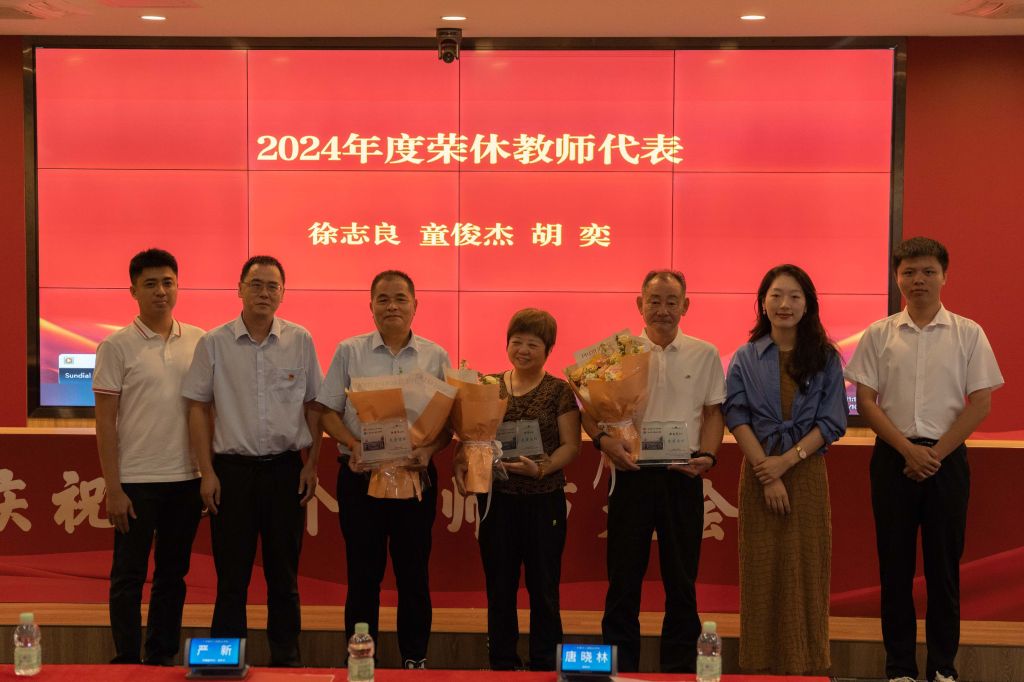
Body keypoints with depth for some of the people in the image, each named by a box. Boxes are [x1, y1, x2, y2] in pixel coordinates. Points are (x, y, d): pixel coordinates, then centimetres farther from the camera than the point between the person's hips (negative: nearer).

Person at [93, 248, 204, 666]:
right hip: (136, 480, -3)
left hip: (187, 478, 3)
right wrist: (113, 488, -9)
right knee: (129, 577, 5)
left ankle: (162, 659, 24)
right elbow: (105, 421, -5)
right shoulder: (117, 346, -4)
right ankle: (127, 663, 16)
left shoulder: (198, 341, 5)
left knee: (173, 575, 12)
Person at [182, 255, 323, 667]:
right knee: (231, 575, 5)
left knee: (284, 573, 9)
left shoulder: (300, 341, 3)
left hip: (286, 468, 1)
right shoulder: (213, 343, 0)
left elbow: (313, 406, 8)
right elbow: (199, 408, 2)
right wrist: (207, 472, -2)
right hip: (232, 468, -1)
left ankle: (286, 659, 21)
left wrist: (311, 464, 3)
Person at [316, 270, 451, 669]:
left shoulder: (435, 357, 6)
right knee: (363, 571, 6)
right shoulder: (349, 352, 4)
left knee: (413, 571, 7)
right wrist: (355, 445, -13)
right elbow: (327, 411, 3)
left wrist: (430, 450, -14)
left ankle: (415, 658, 19)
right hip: (360, 475, 0)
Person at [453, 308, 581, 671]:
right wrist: (461, 461, -10)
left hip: (544, 501, -3)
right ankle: (502, 664, 23)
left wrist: (542, 468, -21)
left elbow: (571, 445, -5)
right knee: (499, 587, 10)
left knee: (543, 588, 5)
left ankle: (544, 666, 18)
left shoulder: (559, 391, -2)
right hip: (496, 499, 3)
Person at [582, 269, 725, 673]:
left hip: (683, 475, 1)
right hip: (631, 473, -1)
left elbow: (713, 412, 9)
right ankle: (620, 667, 15)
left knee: (681, 577, 8)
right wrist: (603, 440, -14)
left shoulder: (704, 355, 6)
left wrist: (708, 455, -6)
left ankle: (680, 667, 20)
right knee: (624, 576, 5)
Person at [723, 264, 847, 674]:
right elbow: (737, 418, -3)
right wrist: (767, 474, -13)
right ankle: (760, 665, 11)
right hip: (759, 471, 0)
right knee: (761, 568, 2)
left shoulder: (825, 358, 4)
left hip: (807, 471, 0)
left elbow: (832, 422, -1)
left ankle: (808, 665, 11)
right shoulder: (745, 359, 5)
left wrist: (787, 460, -13)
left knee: (806, 567, 1)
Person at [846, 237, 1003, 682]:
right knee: (895, 562, 5)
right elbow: (866, 400, 0)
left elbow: (981, 402, -2)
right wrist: (908, 449, -11)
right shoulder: (879, 335, 3)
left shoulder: (968, 334, 2)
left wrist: (937, 453, -10)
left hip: (947, 457, 0)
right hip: (893, 457, 1)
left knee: (944, 563, 5)